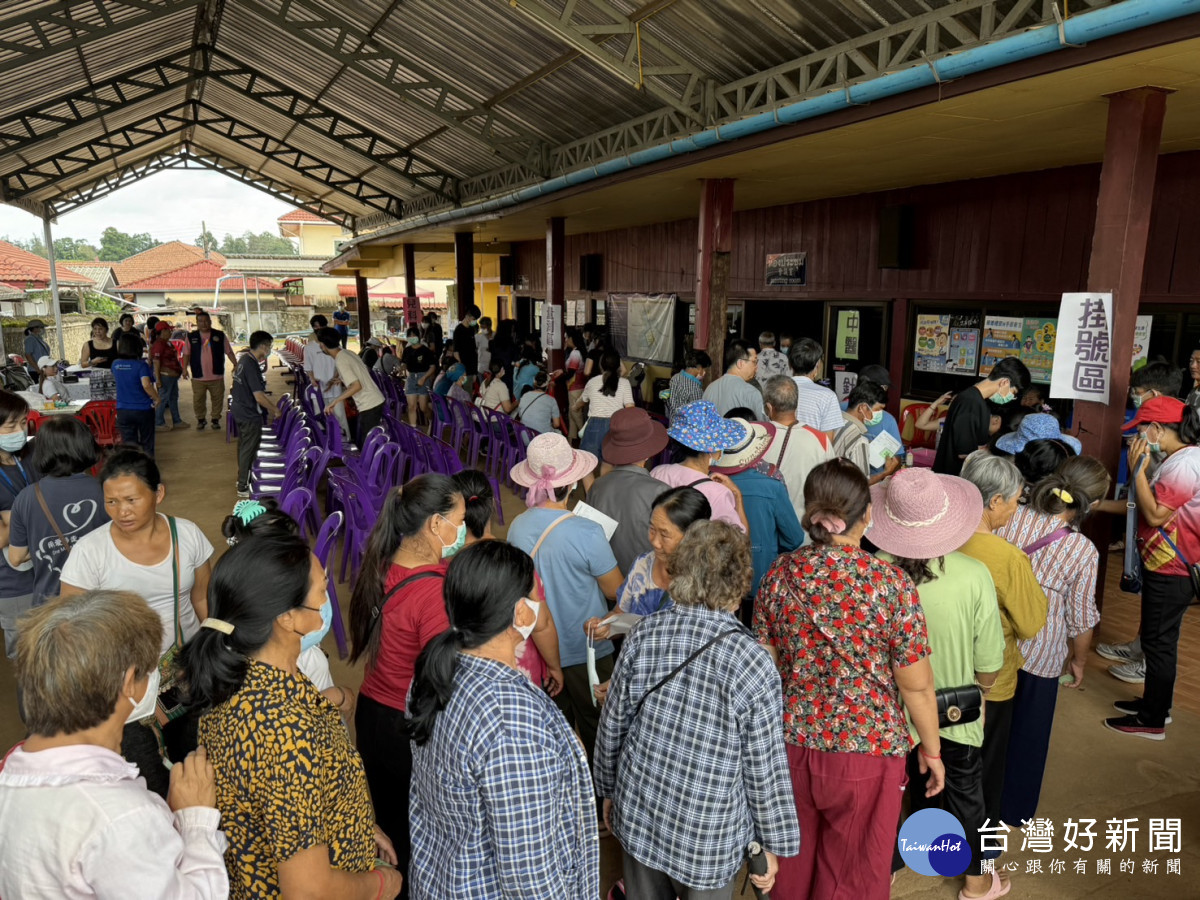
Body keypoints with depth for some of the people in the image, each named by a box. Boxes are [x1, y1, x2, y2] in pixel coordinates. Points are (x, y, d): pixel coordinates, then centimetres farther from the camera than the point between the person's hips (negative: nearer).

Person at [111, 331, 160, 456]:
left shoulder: (115, 365, 0)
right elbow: (146, 385, -27)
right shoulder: (141, 365, -14)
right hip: (143, 409, -3)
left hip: (123, 410, 3)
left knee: (129, 444, 8)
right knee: (147, 443, 12)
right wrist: (157, 398, -14)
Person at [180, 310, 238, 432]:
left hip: (216, 376, 0)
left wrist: (236, 365, -1)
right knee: (198, 400, 5)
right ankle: (200, 420, 21)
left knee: (217, 399, 6)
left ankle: (215, 420, 20)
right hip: (198, 376, 0)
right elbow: (187, 353, 9)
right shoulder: (191, 336, 4)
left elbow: (229, 351, 6)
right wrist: (185, 368, 1)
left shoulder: (220, 335, 2)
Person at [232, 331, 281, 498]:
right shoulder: (251, 366, -26)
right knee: (249, 450, 2)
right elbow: (259, 397, -27)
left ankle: (242, 478, 38)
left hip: (240, 410, 10)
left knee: (243, 446, 23)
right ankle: (243, 487, 12)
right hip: (249, 415, -10)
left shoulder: (244, 359, 4)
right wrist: (275, 410, -13)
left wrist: (269, 408, 15)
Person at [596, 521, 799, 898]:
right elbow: (765, 769, -13)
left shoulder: (644, 634, -14)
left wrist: (608, 789, 14)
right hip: (708, 835, -3)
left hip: (637, 814, 3)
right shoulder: (753, 663, -23)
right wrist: (772, 843, 3)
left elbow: (612, 725, -2)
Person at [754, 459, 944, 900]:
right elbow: (915, 685, -11)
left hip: (793, 743, 3)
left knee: (793, 862, 25)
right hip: (866, 748, -2)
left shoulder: (781, 574, -10)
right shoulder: (890, 584, -19)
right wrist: (932, 749, 6)